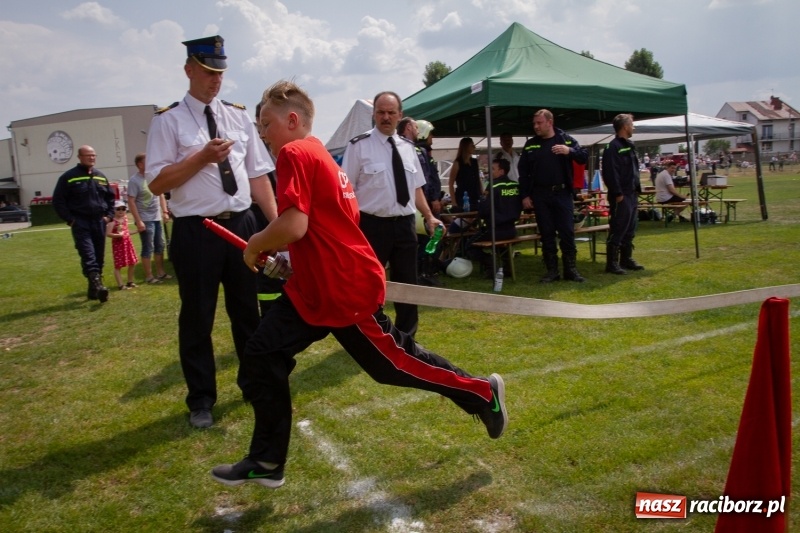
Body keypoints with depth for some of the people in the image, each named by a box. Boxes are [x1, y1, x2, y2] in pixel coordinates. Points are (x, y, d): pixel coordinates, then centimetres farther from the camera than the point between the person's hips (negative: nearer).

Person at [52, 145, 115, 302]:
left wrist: (109, 215, 9)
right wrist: (70, 219, -9)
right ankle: (97, 284, -31)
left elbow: (110, 197, 23)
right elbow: (58, 201, -2)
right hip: (80, 223, -5)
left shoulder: (101, 177, 15)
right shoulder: (69, 177, -1)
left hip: (99, 222, 5)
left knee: (99, 256, 6)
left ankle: (93, 289, 16)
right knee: (88, 254, -18)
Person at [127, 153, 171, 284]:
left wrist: (165, 212, 8)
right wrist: (138, 221, -19)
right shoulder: (134, 180, -12)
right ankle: (149, 276, 6)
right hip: (145, 220, -7)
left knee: (160, 246, 13)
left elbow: (161, 195, 16)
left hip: (157, 218, 7)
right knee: (148, 249, -2)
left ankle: (160, 272, 24)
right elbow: (131, 202, -15)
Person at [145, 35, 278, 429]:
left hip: (241, 224, 4)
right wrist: (202, 157, -18)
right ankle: (201, 400, 24)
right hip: (195, 232, -4)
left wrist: (276, 223, 1)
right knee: (197, 317, 7)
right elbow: (157, 183, -8)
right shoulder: (168, 120, -3)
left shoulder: (239, 116, 9)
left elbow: (258, 175, 8)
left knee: (247, 310, 15)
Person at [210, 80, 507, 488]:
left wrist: (255, 245, -8)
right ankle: (266, 462, 15)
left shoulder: (295, 154, -15)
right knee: (262, 354, 5)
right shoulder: (318, 156, 16)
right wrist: (271, 247, 16)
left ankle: (482, 393, 24)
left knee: (392, 363, 4)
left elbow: (293, 226, -27)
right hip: (313, 290, 10)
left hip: (348, 290, -10)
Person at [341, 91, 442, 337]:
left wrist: (429, 217, 8)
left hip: (405, 223, 5)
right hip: (373, 224, -5)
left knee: (407, 281, 13)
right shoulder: (359, 145, -7)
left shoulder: (408, 147, 10)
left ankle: (406, 336, 30)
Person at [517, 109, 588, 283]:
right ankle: (551, 270, 12)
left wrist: (570, 151, -20)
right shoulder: (530, 144, 7)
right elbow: (523, 172, 7)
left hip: (562, 193, -1)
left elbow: (584, 156, -1)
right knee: (546, 234, 4)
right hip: (540, 195, 1)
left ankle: (571, 269, 9)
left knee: (567, 232, 0)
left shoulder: (566, 139, 3)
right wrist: (525, 195, 1)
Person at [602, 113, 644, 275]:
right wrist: (618, 194, -21)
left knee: (630, 230, 14)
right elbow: (610, 172, -20)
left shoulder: (629, 146, 18)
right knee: (617, 230, -7)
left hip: (632, 195, 10)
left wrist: (637, 189, 17)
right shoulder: (613, 147, -13)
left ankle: (627, 259, 23)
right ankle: (612, 263, -2)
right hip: (621, 196, -10)